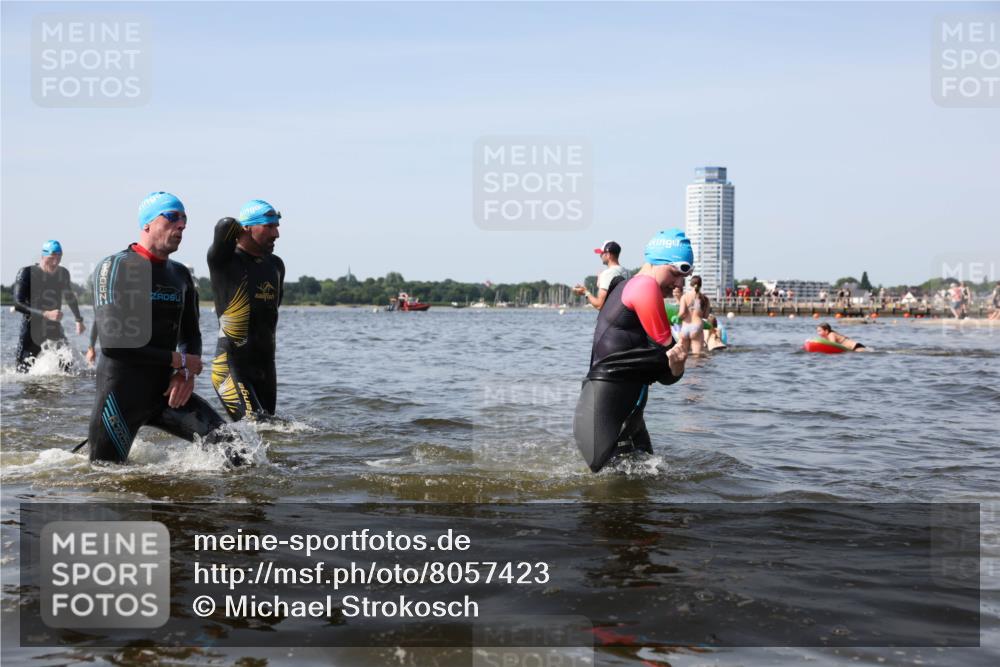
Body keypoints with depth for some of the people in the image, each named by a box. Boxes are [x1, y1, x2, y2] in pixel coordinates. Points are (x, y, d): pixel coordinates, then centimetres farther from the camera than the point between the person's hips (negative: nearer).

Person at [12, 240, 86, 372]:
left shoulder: (63, 273, 4)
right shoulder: (27, 273, -11)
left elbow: (70, 297, 23)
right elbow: (18, 304, -21)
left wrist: (79, 320, 30)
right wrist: (46, 314, -31)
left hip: (54, 327, 4)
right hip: (32, 328, -4)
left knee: (68, 367, -15)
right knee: (23, 372, -6)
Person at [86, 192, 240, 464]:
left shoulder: (181, 275, 12)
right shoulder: (114, 268, -9)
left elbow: (191, 335, 18)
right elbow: (112, 342, -18)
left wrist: (187, 372, -4)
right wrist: (177, 361, -14)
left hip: (165, 390, 5)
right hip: (122, 393, -5)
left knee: (233, 449, -10)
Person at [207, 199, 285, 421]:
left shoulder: (276, 265, 13)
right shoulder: (224, 260, -8)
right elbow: (226, 226, -25)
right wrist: (238, 234, -3)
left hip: (265, 367, 7)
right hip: (230, 367, -7)